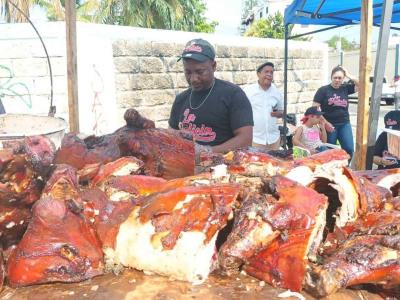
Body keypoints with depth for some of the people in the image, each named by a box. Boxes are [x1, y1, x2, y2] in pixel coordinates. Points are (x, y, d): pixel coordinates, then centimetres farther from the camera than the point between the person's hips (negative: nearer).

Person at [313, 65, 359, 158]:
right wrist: (325, 123, -13)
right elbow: (315, 108, -8)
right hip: (329, 125, -3)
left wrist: (349, 76, -5)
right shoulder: (323, 90, -4)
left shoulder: (346, 88, 6)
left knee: (349, 149, -1)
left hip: (344, 124, 3)